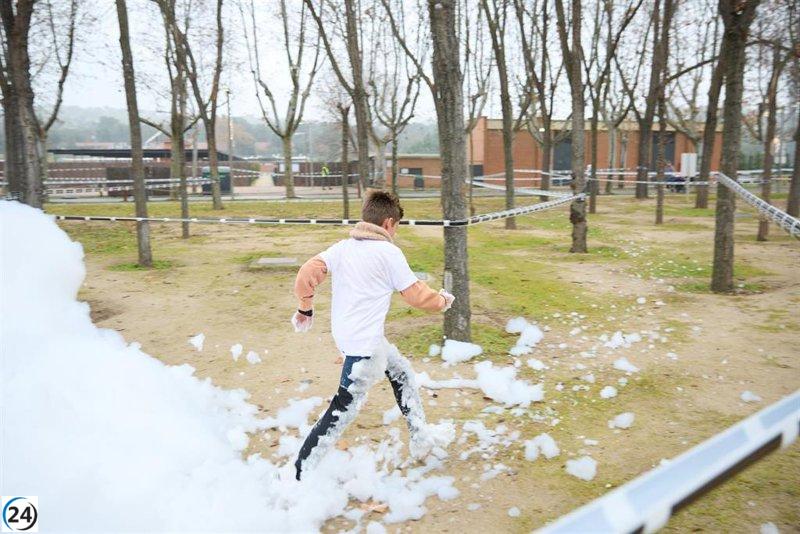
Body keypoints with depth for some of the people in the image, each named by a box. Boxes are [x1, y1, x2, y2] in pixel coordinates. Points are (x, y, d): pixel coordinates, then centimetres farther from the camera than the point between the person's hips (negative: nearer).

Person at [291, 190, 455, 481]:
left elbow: (307, 273, -1)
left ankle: (420, 439, 31)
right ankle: (300, 473, 2)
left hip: (346, 335, 9)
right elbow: (417, 294, -7)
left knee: (402, 372, 23)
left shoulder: (342, 247, 7)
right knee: (345, 408, -2)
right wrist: (443, 301, 11)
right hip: (364, 344, -9)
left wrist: (305, 308, 12)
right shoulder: (388, 253, -10)